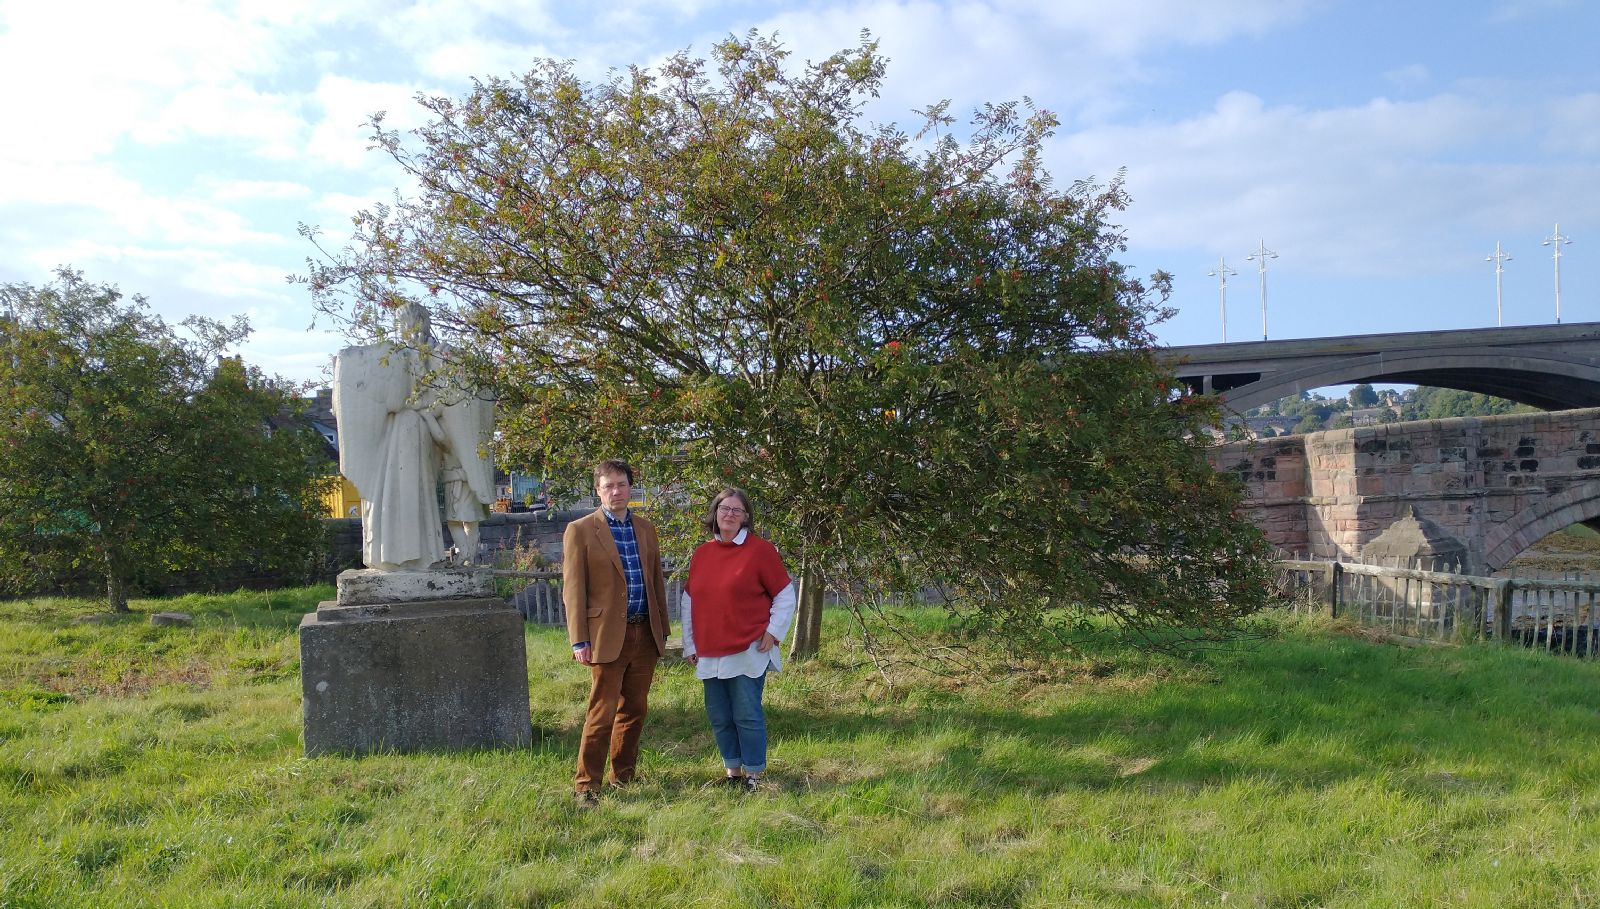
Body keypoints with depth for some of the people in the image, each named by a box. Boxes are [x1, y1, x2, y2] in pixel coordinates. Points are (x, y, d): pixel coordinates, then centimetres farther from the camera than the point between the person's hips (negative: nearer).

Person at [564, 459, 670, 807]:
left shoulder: (646, 529, 13)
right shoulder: (581, 530, -3)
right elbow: (573, 589, -5)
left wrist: (662, 630, 13)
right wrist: (579, 640, -10)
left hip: (644, 634, 5)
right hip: (608, 635, -5)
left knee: (634, 710, 12)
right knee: (602, 713, -5)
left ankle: (623, 777, 24)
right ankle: (587, 785, 5)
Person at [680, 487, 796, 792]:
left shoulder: (760, 550, -5)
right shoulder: (701, 553, 9)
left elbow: (785, 595, 0)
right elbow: (688, 601, 16)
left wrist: (773, 632, -7)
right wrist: (690, 645, 13)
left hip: (748, 653, -5)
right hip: (709, 655, 5)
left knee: (747, 716, -2)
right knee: (719, 716, 10)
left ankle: (754, 776, 11)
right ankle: (732, 772, 25)